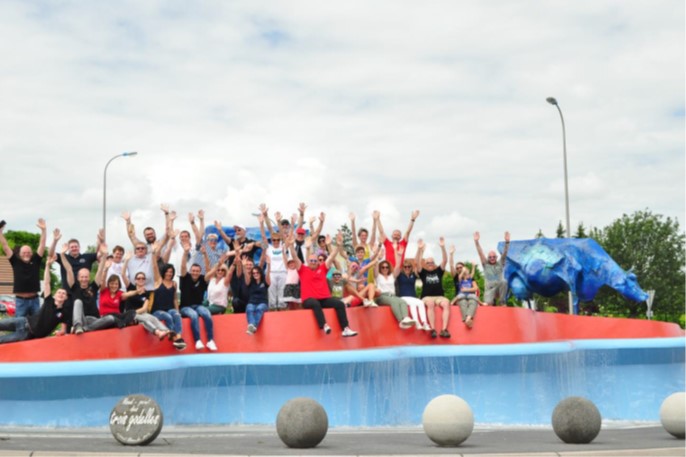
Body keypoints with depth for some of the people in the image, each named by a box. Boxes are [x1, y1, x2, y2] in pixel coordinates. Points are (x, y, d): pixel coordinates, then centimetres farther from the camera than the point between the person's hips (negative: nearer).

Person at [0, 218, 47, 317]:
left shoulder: (36, 261, 4)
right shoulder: (16, 262, 3)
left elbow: (42, 246, -2)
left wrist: (43, 230, -11)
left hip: (34, 299, 1)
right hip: (20, 300, -1)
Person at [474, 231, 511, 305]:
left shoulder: (500, 263, 15)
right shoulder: (485, 264, 13)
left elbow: (504, 253, 3)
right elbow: (480, 253, 4)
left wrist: (507, 242, -11)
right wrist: (476, 242, -7)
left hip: (499, 288, 1)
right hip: (489, 289, -1)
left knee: (504, 282, -35)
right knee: (488, 303, -29)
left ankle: (502, 302, -19)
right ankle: (493, 300, 11)